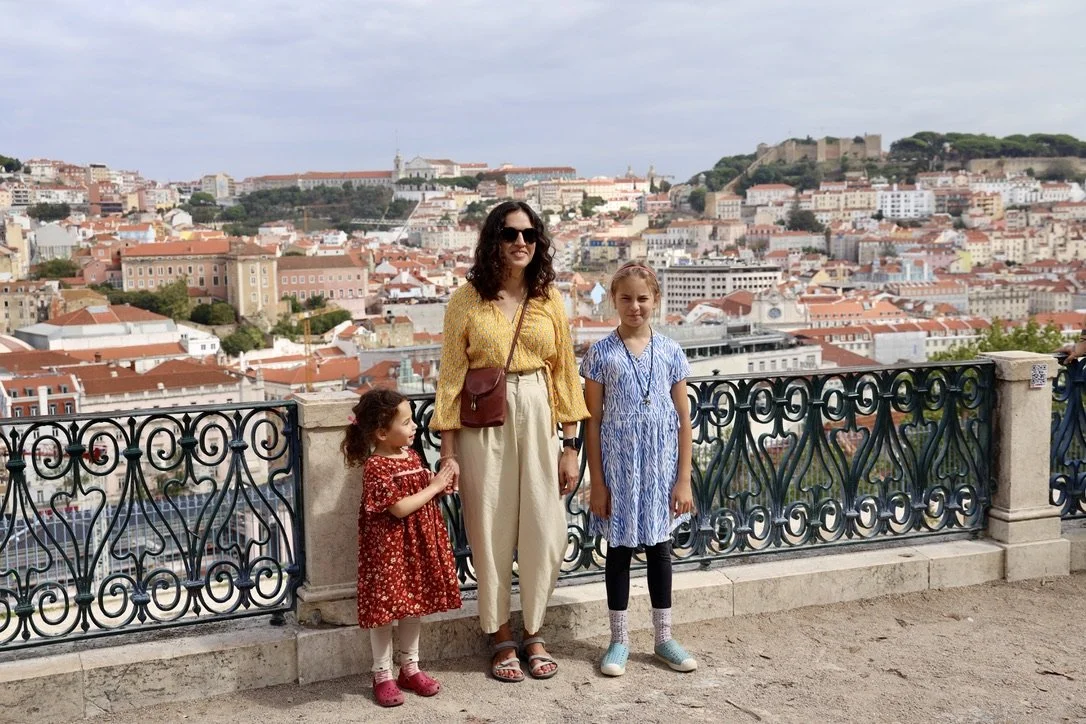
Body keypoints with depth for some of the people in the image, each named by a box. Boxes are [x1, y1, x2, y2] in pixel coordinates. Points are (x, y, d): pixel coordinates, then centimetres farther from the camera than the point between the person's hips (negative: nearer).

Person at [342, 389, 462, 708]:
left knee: (414, 605, 15)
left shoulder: (411, 455, 6)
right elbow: (400, 508, -24)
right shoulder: (376, 467, -19)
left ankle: (410, 668, 29)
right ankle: (383, 676, 16)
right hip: (388, 549, -8)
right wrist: (434, 487, -17)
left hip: (417, 545, 8)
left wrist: (440, 484, -2)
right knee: (384, 609, 3)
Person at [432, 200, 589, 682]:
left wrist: (571, 446, 3)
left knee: (545, 532, 4)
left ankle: (532, 633, 25)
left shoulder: (549, 298, 5)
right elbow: (451, 377, -2)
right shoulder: (467, 300, -3)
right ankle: (501, 638, 23)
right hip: (484, 424, -2)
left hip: (539, 420, 2)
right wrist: (448, 453, -6)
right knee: (491, 533, 6)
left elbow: (564, 372, 6)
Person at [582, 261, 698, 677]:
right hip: (618, 468, -1)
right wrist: (597, 482, -6)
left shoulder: (670, 353, 0)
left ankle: (664, 637, 25)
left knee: (659, 549, 12)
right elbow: (593, 422, -3)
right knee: (619, 550, 8)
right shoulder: (601, 354, -4)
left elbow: (683, 419, 2)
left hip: (660, 467, 2)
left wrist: (684, 479, -1)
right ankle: (619, 639, 21)